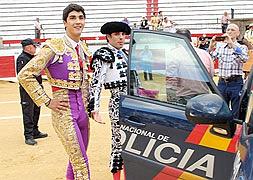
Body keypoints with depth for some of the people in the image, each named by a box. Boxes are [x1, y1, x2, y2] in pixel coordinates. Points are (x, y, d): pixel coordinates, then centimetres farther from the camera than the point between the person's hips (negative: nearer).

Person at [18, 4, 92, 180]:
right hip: (64, 110, -7)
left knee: (76, 159, 16)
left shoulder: (83, 48, 9)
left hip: (82, 107, 7)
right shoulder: (54, 46, -11)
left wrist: (88, 102, 14)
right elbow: (25, 75, -13)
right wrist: (47, 101, -13)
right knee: (81, 164, -8)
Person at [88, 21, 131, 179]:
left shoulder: (124, 54, 15)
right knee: (119, 142, -2)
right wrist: (94, 109, -23)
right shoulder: (104, 56, -8)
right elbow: (96, 83, -15)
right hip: (119, 104, -8)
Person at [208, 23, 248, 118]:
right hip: (222, 83, 3)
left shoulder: (242, 47, 3)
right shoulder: (219, 47, 10)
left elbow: (244, 59, -19)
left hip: (236, 83, -3)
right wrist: (210, 47, -14)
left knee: (236, 113, 2)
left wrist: (232, 44, -24)